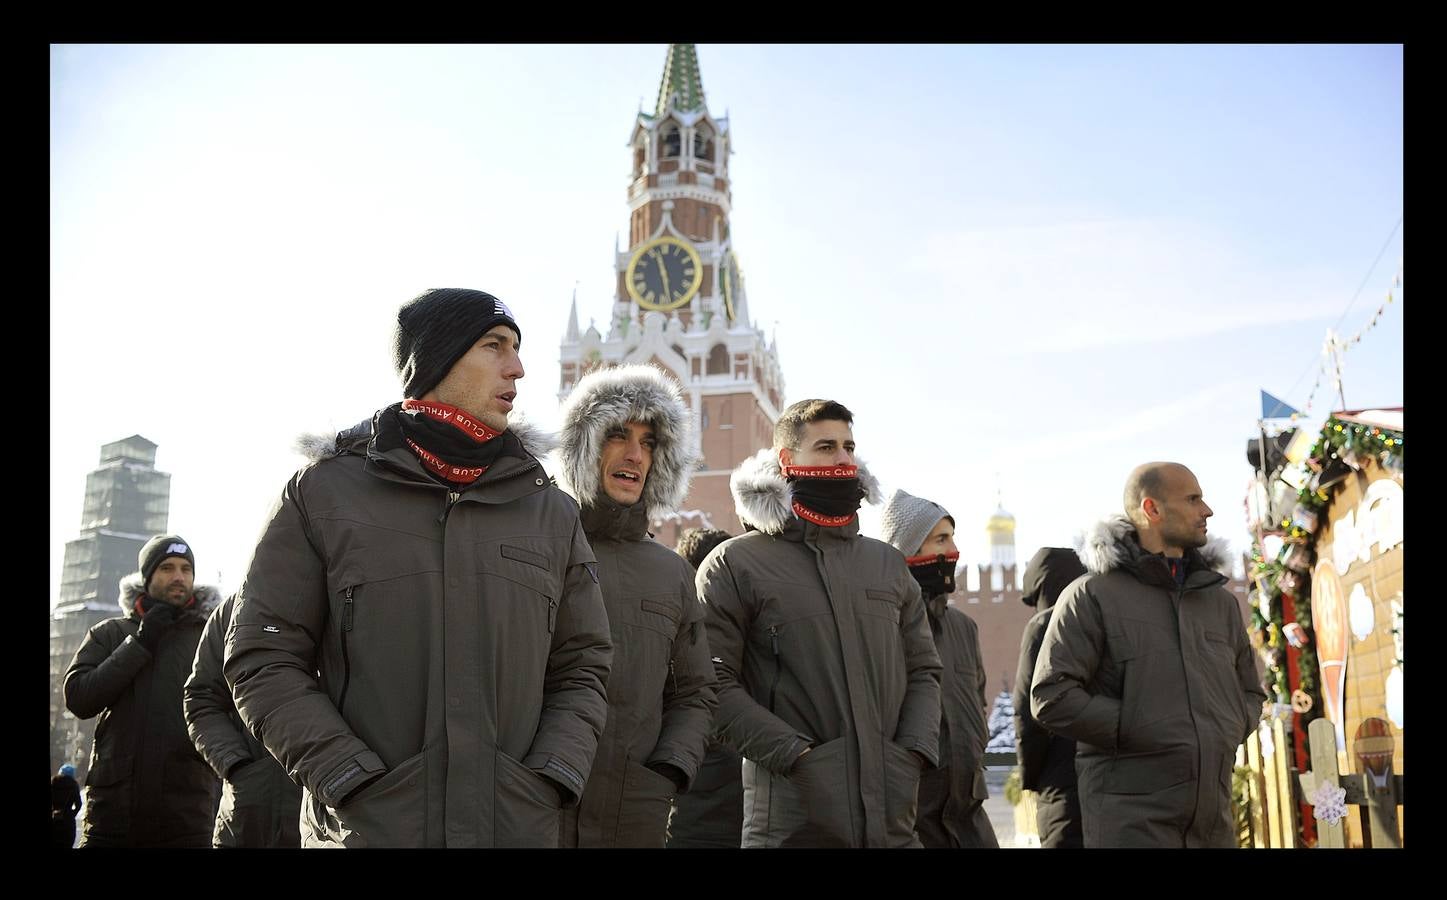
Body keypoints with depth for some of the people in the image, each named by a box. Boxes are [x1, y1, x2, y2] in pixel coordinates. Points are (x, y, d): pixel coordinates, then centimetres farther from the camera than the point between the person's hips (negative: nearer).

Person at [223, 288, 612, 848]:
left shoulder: (552, 513, 9)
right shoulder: (324, 493, 2)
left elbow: (581, 668, 10)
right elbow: (263, 658, -2)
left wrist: (547, 781, -6)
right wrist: (354, 787, -12)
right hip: (364, 828, -2)